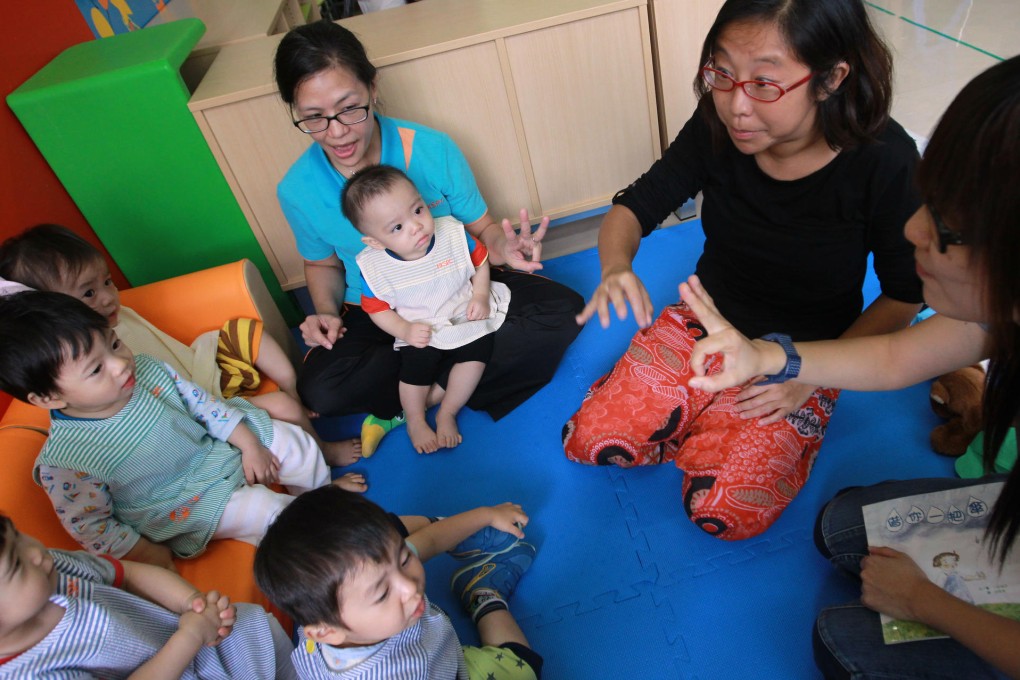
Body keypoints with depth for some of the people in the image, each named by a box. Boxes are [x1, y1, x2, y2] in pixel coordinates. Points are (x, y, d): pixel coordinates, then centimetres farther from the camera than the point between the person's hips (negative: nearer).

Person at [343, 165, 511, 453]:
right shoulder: (373, 268, -17)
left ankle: (446, 414, 2)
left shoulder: (453, 233, -15)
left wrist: (480, 295, -11)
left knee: (477, 350, -22)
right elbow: (377, 310, -4)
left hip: (465, 316, 1)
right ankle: (415, 421, 11)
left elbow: (480, 260, 3)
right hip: (419, 331, -1)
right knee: (416, 362, -23)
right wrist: (404, 331, -19)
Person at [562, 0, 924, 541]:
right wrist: (616, 267, -32)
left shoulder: (884, 161, -23)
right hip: (702, 324, 3)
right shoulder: (716, 130, -16)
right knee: (587, 440, -7)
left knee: (725, 512, -18)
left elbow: (905, 293, -9)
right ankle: (714, 427, 14)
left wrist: (812, 374, -16)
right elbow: (631, 210, -8)